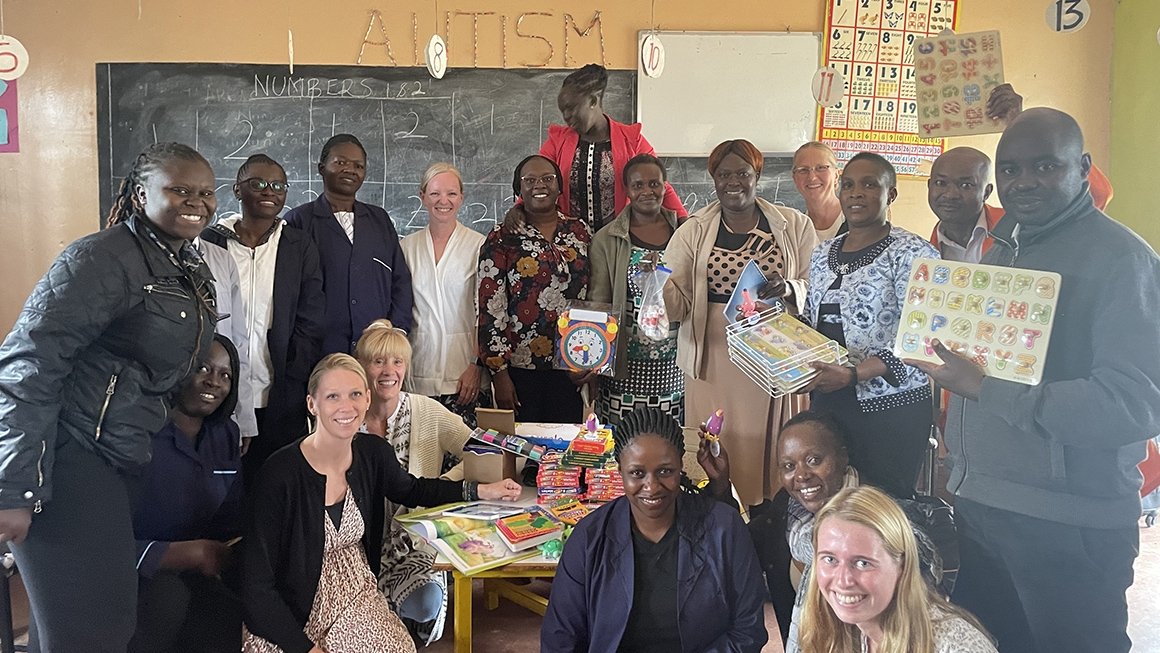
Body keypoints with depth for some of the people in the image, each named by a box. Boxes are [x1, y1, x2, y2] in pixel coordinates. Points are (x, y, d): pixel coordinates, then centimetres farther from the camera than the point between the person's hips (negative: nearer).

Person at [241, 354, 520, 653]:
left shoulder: (374, 453, -5)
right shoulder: (279, 473, -21)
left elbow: (409, 490, 19)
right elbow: (257, 584, -16)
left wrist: (481, 490, 12)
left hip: (356, 594, 4)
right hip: (289, 620, -4)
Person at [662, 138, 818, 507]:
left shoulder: (794, 226, 7)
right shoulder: (693, 232, 7)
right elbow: (675, 299, -1)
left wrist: (788, 289, -16)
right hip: (714, 359, 0)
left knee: (769, 445, 2)